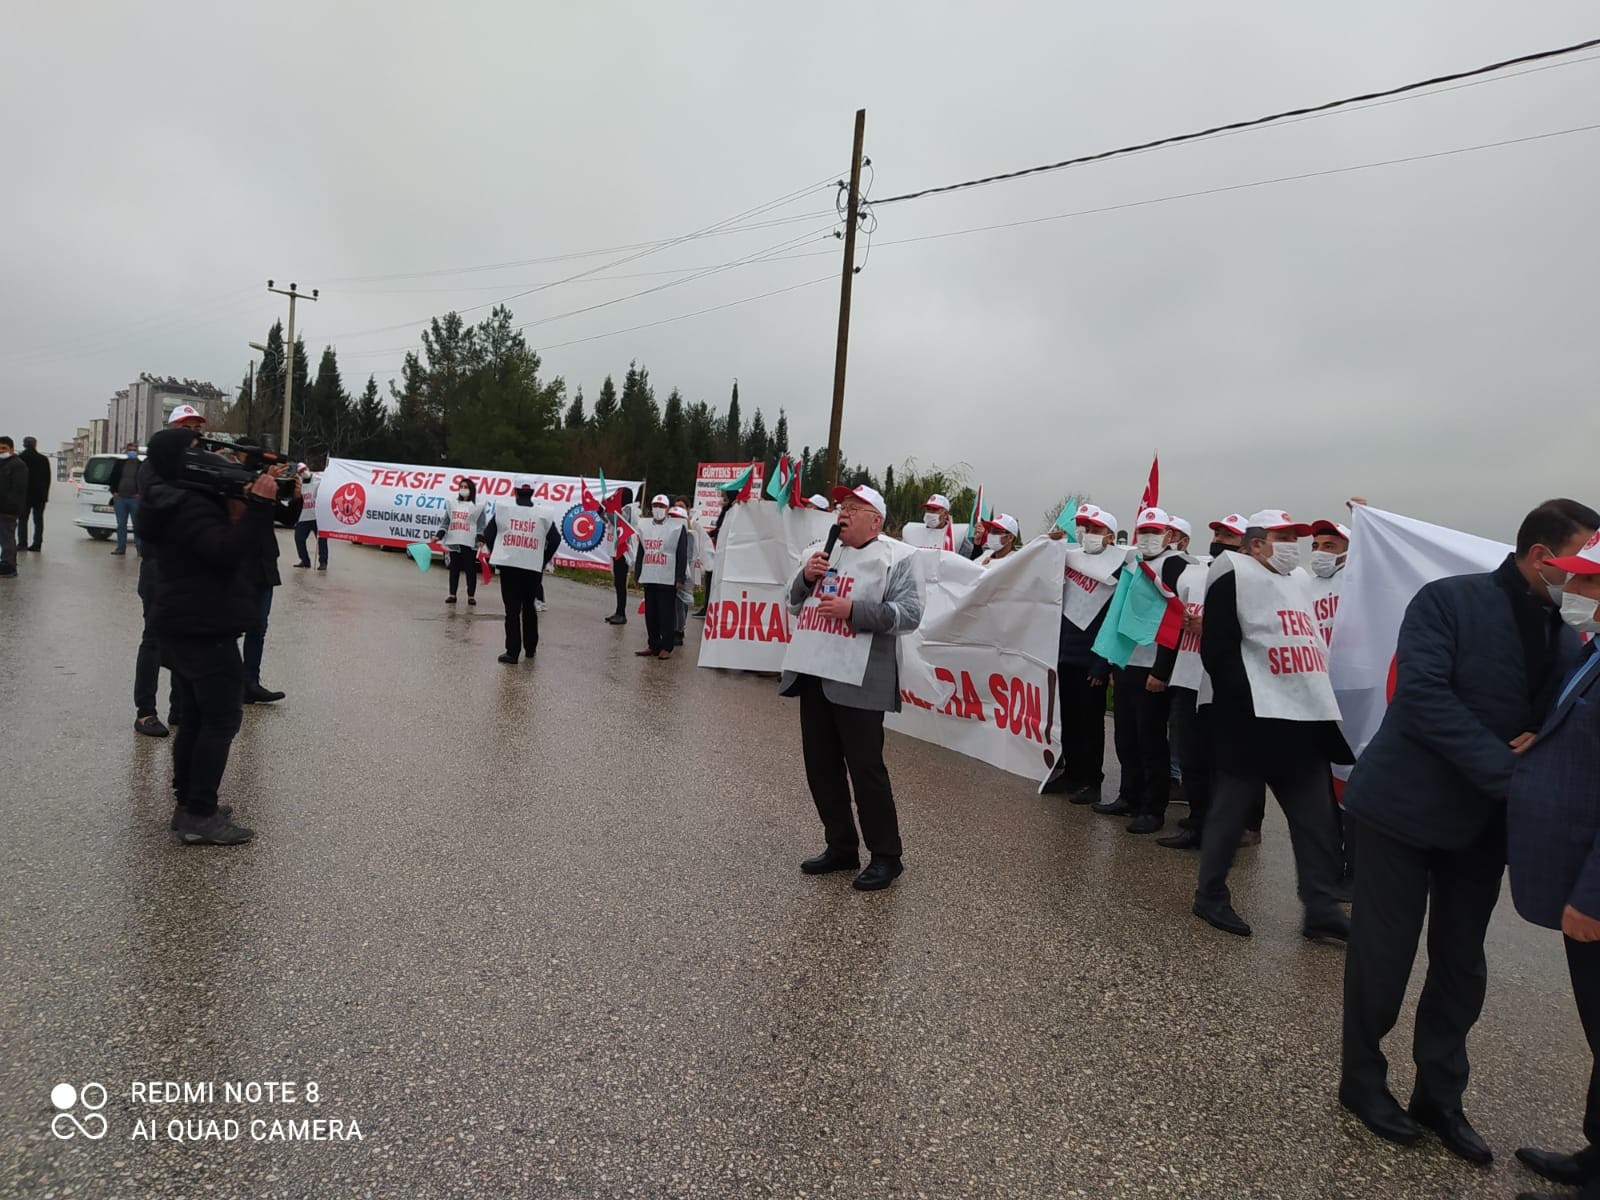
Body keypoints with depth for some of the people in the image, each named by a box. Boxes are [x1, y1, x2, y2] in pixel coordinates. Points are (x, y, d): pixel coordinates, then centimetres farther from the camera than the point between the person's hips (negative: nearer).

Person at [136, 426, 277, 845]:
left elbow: (214, 545, 14)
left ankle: (188, 805, 22)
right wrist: (258, 506, -30)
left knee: (197, 718, 15)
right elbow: (229, 553, -30)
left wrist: (236, 511, -1)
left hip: (184, 626, 10)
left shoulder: (178, 500, 15)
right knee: (222, 720, -6)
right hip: (206, 630, -10)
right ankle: (199, 816, -4)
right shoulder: (188, 507, -18)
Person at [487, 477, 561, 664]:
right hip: (533, 569, 2)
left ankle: (512, 652, -4)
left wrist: (499, 555, 15)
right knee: (529, 607, 17)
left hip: (508, 566, -2)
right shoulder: (543, 515, 2)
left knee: (512, 608, 1)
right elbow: (555, 539, 1)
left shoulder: (503, 511, 0)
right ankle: (530, 648, 27)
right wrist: (543, 561, 12)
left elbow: (488, 535, 2)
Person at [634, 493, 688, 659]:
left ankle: (666, 648, 5)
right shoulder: (645, 527, 13)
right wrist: (637, 574, 14)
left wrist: (680, 578, -10)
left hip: (668, 579, -5)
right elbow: (640, 552, 17)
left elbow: (682, 555, -6)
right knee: (650, 614, 9)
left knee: (666, 614, -2)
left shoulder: (676, 527, -3)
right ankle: (653, 646, 18)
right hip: (649, 577, 5)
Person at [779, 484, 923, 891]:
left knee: (865, 769, -1)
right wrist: (805, 577, 0)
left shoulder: (894, 559, -5)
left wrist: (853, 609, -20)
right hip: (814, 675, 7)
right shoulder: (823, 554, 17)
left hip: (857, 682, -7)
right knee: (821, 767, 12)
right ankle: (841, 847, 27)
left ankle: (885, 855, 14)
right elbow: (795, 605, 21)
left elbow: (909, 613, -14)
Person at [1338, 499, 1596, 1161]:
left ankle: (1440, 1095, 30)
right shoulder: (1448, 600, -13)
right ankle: (1362, 1079, 25)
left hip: (1486, 821, 6)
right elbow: (1423, 695, -23)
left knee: (1462, 963, 14)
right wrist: (1509, 772, -27)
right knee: (1383, 955, 5)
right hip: (1403, 806, -6)